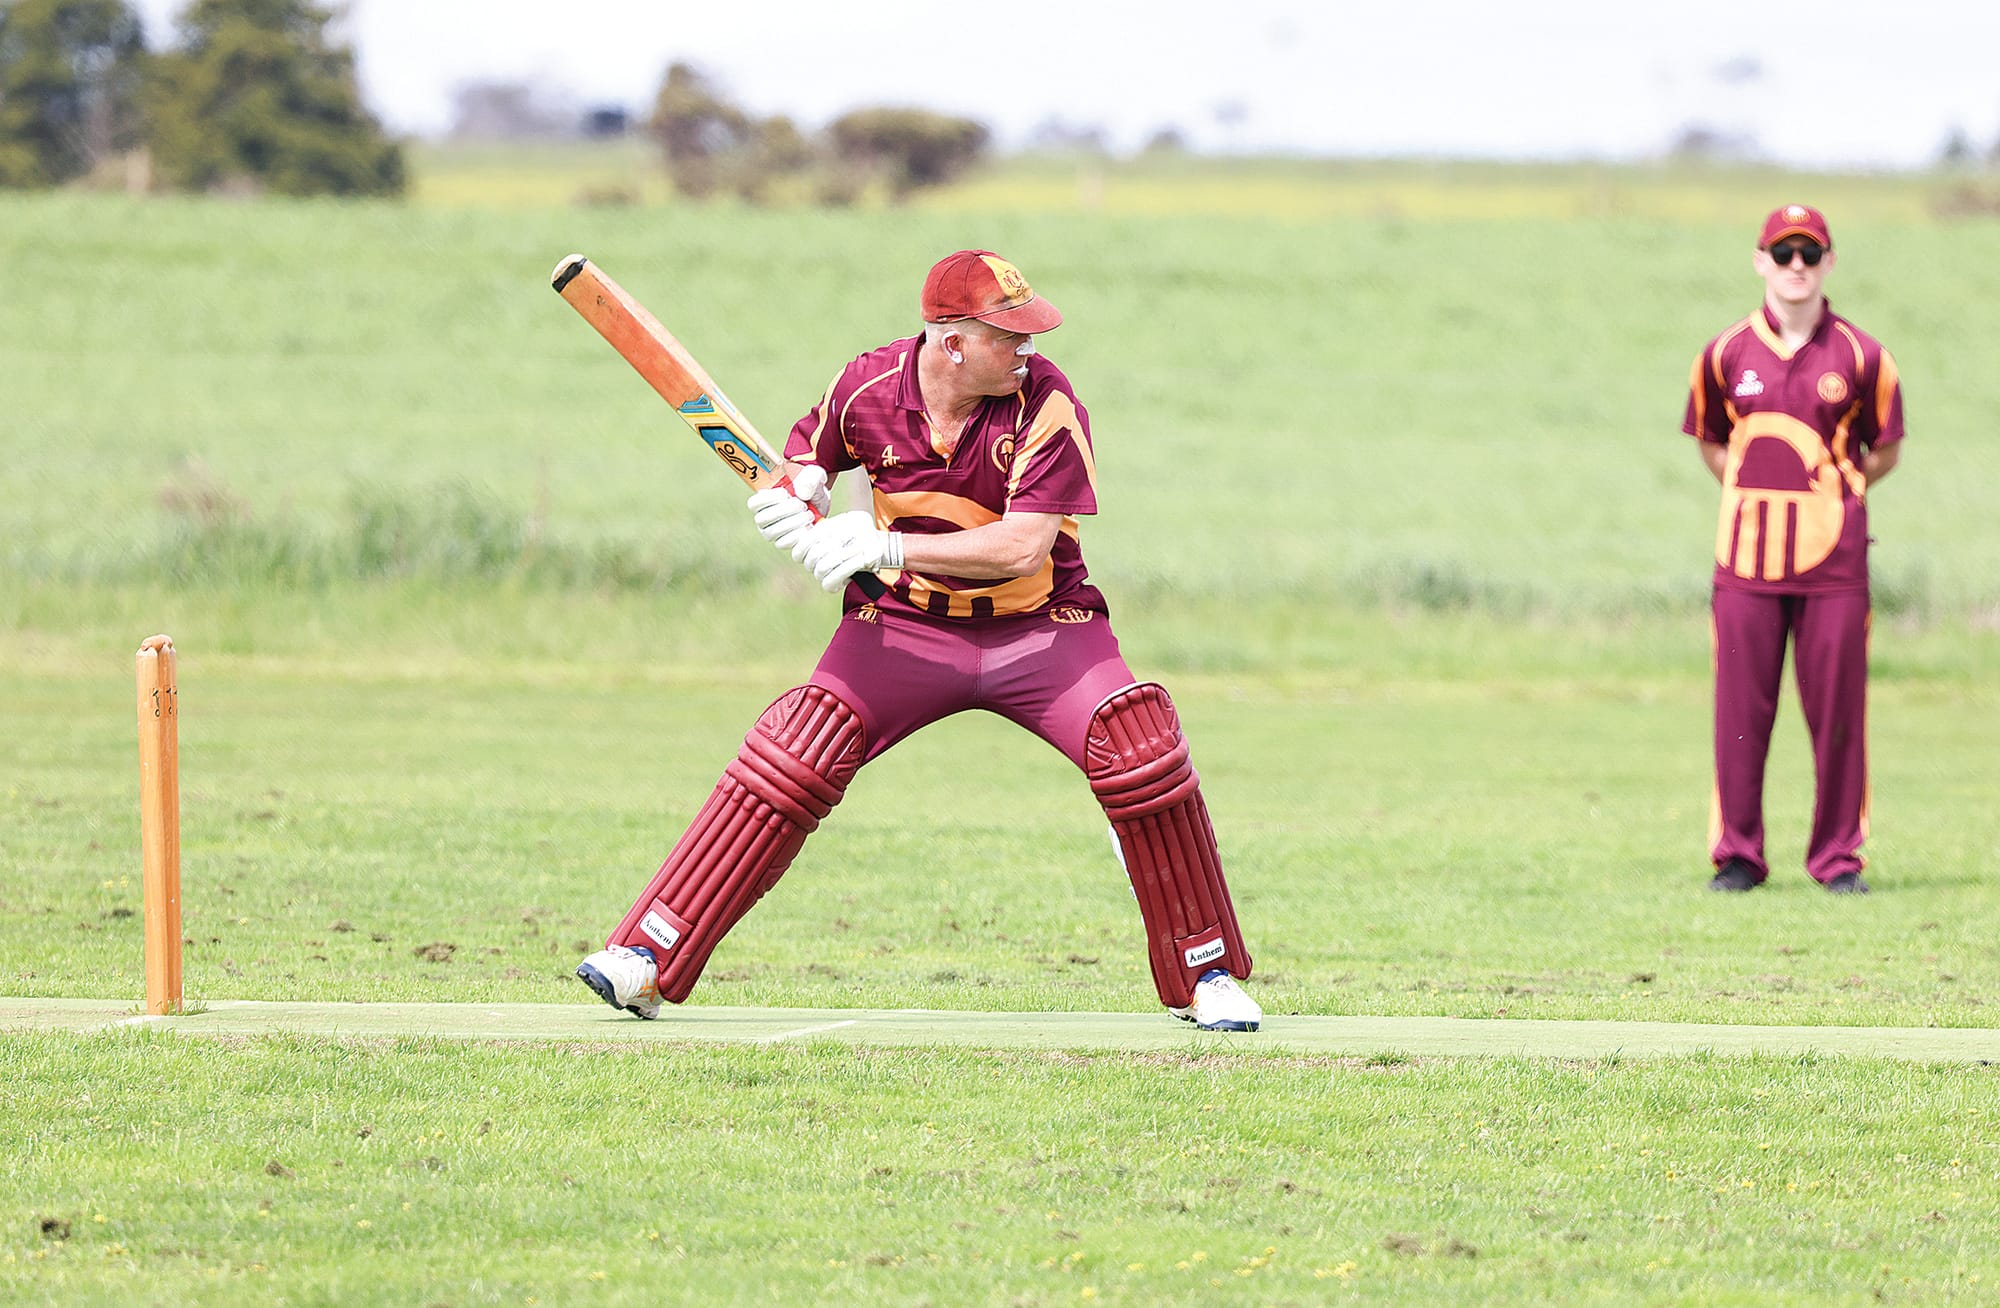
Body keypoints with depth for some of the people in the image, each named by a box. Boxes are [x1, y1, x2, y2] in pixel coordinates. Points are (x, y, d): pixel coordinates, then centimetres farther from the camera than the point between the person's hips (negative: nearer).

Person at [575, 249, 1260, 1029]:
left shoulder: (1044, 403, -19)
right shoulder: (869, 388, -11)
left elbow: (1024, 547, -27)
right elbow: (809, 451, 10)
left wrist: (886, 546, -32)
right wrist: (795, 494, -14)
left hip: (1038, 625, -1)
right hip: (906, 624, 1)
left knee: (1142, 752, -22)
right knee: (792, 760, -17)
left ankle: (1205, 973, -4)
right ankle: (648, 960, -13)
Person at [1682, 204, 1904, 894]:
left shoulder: (1861, 357, 2)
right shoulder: (1725, 355, 6)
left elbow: (1884, 449, 11)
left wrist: (1829, 493, 3)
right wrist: (1754, 492, 6)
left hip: (1834, 558, -1)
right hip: (1746, 554, 1)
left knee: (1837, 711, 0)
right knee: (1740, 712, 1)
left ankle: (1837, 858, 7)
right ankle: (1737, 856, 8)